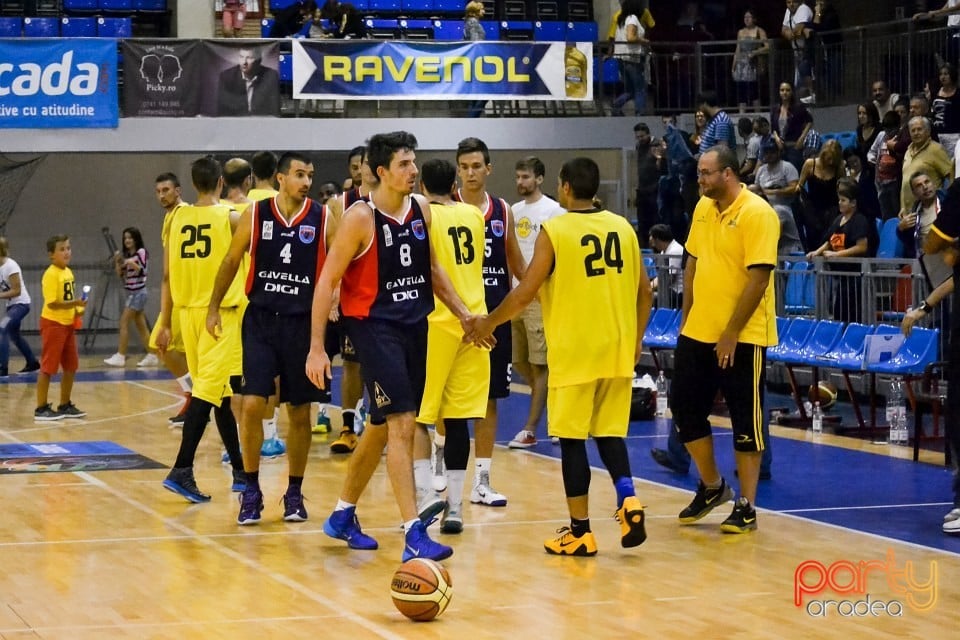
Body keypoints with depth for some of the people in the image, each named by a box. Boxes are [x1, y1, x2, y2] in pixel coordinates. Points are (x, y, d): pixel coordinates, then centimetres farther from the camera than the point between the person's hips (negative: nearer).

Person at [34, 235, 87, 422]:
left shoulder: (68, 272, 10)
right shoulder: (51, 274, -16)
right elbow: (52, 303, -22)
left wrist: (77, 310, 4)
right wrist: (75, 303, -29)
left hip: (68, 324, 9)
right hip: (53, 324, -8)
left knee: (71, 367, 11)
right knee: (48, 367, -4)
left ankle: (65, 406, 22)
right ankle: (41, 409, 1)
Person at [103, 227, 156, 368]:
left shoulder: (141, 252, -7)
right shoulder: (126, 255, 13)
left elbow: (142, 271, -17)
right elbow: (120, 274, 11)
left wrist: (131, 263, -33)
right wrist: (117, 262, -5)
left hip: (139, 292, -8)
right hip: (131, 293, 8)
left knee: (124, 322, -12)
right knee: (141, 326, 7)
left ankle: (120, 356, -12)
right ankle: (151, 356, 9)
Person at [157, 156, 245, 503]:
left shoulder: (177, 217, 5)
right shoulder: (231, 217, -7)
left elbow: (167, 276, 7)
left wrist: (165, 324, 13)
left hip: (188, 312, 5)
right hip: (221, 314, -5)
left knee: (221, 393, 15)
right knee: (209, 392, -8)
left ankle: (239, 470, 24)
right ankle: (181, 471, -19)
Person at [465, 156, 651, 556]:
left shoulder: (555, 231, -8)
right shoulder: (622, 227, 6)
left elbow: (525, 293, -11)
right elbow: (644, 291, 9)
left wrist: (489, 323, 3)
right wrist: (636, 339, 21)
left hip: (574, 352, -5)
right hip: (616, 350, 5)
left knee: (572, 439, 4)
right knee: (609, 432, 16)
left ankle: (580, 531, 7)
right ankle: (628, 499, -7)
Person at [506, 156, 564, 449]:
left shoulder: (553, 211, -7)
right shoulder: (514, 211, 14)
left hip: (540, 296, -8)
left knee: (539, 364, -3)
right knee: (519, 361, 11)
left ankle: (530, 430, -1)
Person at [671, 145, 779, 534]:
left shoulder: (756, 214, -14)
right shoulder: (703, 208, 9)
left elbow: (758, 278, -18)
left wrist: (731, 334, -18)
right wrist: (686, 318, 12)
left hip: (742, 337, -7)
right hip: (697, 332, 7)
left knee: (745, 421, 0)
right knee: (686, 410, 10)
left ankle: (746, 507, 9)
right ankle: (711, 486, 29)